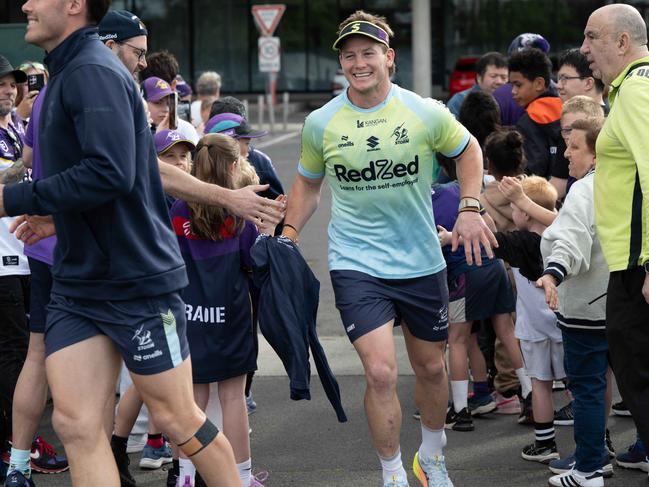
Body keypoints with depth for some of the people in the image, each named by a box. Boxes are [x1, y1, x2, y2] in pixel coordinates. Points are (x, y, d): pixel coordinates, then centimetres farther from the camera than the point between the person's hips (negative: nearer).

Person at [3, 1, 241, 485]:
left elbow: (111, 173, -28)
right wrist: (47, 210, 14)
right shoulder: (68, 71, 12)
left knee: (175, 417, 4)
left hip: (138, 277, -8)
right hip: (76, 283, 8)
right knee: (75, 423, 0)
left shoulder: (93, 72, -18)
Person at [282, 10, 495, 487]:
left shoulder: (425, 113, -8)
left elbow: (468, 149, 11)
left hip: (422, 263, 2)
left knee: (431, 368, 16)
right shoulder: (320, 124, -6)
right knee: (381, 373, -15)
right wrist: (288, 234, 2)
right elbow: (308, 183, 12)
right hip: (356, 264, -2)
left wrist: (470, 207, 0)